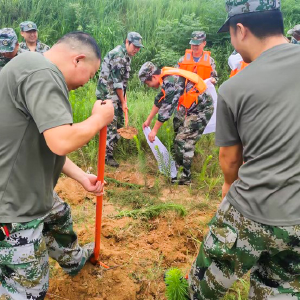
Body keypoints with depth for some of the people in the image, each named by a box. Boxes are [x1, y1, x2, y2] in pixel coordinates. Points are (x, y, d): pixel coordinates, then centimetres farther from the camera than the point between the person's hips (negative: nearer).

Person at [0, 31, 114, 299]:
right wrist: (99, 119, -14)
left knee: (60, 217, 35)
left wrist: (82, 177, 14)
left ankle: (75, 259, 63)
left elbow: (47, 146, 15)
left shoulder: (37, 71, 11)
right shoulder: (42, 73, -22)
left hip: (27, 191, 11)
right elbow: (62, 142, -32)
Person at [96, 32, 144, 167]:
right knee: (111, 125, -8)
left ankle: (111, 147, 26)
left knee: (120, 122, 13)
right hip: (107, 94, -10)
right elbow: (117, 82, -19)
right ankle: (107, 156, 0)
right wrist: (123, 101, -11)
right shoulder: (118, 55, -19)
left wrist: (124, 96, 12)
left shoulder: (126, 55, 13)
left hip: (116, 94, 10)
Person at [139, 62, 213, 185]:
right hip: (190, 107, 10)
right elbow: (159, 101, 18)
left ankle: (185, 177, -1)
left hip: (202, 109, -10)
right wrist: (148, 120, 24)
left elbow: (166, 109, -25)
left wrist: (154, 130, -17)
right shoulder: (166, 78, 4)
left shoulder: (171, 81, -27)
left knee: (184, 140, -11)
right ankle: (178, 165, 32)